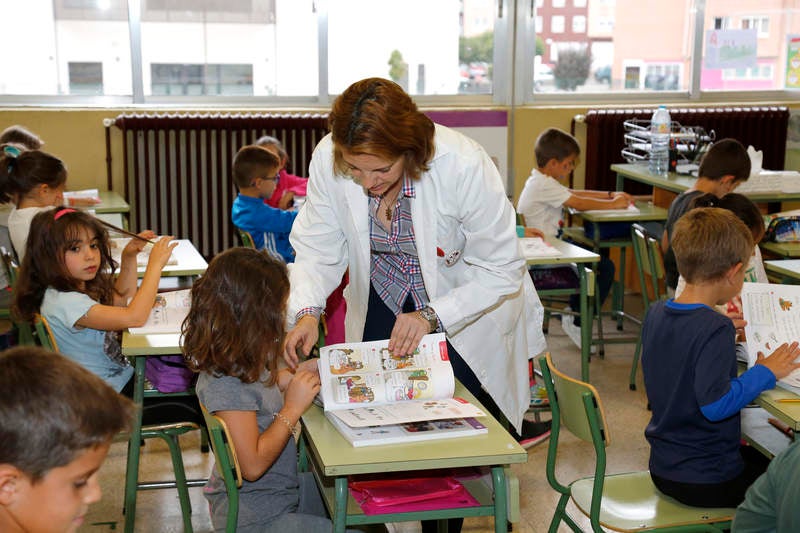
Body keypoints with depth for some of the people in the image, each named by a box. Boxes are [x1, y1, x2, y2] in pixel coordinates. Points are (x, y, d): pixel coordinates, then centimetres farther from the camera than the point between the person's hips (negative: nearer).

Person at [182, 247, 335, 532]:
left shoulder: (241, 360, -2)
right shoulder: (223, 384, -28)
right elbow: (253, 465, -27)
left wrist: (296, 377, 4)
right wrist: (293, 407, -21)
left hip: (283, 490, 9)